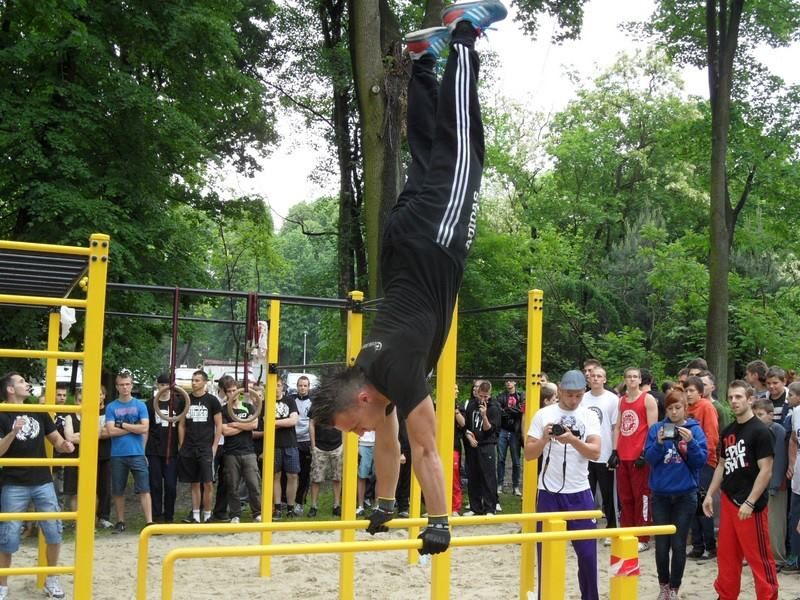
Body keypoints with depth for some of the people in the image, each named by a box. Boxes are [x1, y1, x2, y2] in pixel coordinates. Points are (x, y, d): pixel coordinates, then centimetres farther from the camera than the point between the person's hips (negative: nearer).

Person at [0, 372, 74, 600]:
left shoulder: (39, 412, 8)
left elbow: (55, 439, 15)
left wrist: (64, 445, -8)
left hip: (43, 483, 4)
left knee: (54, 532, 5)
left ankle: (51, 579, 22)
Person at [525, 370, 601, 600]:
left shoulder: (589, 416, 1)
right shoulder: (544, 414, -2)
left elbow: (595, 453, -11)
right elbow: (528, 454, -3)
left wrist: (572, 439, -26)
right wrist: (544, 439, -21)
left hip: (579, 493, 1)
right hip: (549, 492, -1)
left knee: (587, 552, 4)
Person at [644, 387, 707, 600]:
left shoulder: (695, 429, -1)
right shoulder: (657, 428, 1)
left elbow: (701, 460, -6)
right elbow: (649, 458, -4)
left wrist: (691, 443, -21)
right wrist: (659, 443, -20)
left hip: (685, 494, -1)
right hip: (661, 494, 1)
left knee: (679, 544, 3)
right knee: (661, 544, 6)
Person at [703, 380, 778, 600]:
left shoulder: (760, 431, -11)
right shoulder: (727, 431, 11)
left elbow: (766, 471, -15)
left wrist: (750, 503, -18)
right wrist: (710, 495, 13)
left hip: (751, 505, -7)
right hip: (728, 500, 7)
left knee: (758, 557, -2)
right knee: (726, 555, 14)